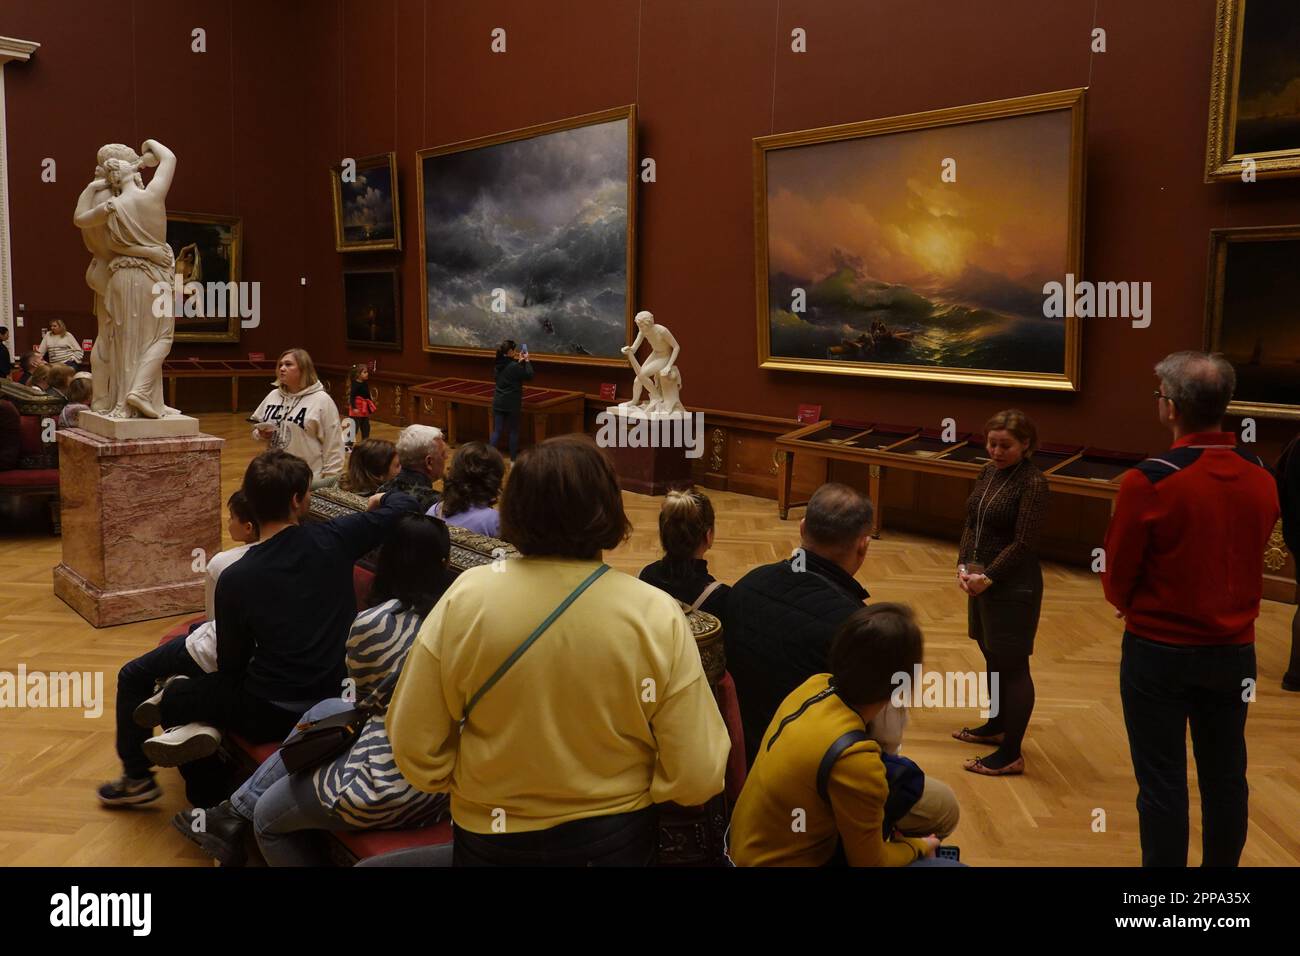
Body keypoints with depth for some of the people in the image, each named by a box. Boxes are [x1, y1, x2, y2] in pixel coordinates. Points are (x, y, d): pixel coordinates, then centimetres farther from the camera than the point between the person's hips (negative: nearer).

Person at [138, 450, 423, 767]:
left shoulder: (234, 580, -16)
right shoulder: (333, 540, -14)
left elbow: (231, 663, -2)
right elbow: (404, 503, -2)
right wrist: (381, 499, 21)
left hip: (272, 716, -4)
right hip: (337, 701, 4)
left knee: (174, 697, 18)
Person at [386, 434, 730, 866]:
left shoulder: (466, 597, -18)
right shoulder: (656, 616, -19)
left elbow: (414, 748, -10)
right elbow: (697, 777, -16)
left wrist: (469, 782, 8)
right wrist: (625, 788, 3)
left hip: (491, 836, 1)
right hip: (615, 837, 0)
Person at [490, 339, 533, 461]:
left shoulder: (499, 364, 3)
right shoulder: (514, 366, -19)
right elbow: (529, 376, -8)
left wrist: (519, 361, 17)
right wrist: (526, 361, 1)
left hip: (498, 403, 6)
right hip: (512, 404, -6)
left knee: (496, 431, 6)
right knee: (514, 431, 10)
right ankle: (513, 459, 17)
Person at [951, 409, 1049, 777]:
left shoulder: (1032, 483, -16)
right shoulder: (988, 473, 7)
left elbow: (1023, 543, -18)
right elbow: (971, 524, 9)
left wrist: (988, 577, -18)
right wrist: (964, 566, -3)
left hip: (1013, 586, -8)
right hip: (982, 581, 8)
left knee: (1013, 666, 0)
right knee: (993, 658, 21)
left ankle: (1011, 755, 8)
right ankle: (995, 726, 39)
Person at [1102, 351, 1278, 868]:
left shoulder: (1149, 481, -20)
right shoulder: (1261, 477, -4)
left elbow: (1117, 576, -10)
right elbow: (1249, 561, 7)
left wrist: (1130, 606, 11)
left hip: (1159, 650, -5)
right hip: (1234, 650, 5)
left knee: (1162, 781, 6)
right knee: (1226, 775, 17)